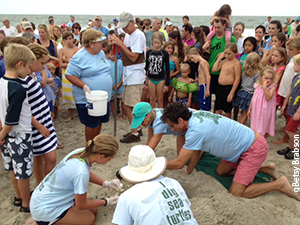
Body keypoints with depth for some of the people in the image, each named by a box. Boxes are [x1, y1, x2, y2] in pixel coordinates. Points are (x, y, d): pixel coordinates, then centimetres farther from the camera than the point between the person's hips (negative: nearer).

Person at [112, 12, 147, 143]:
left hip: (135, 75, -9)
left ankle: (135, 134, 2)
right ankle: (136, 129, 27)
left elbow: (133, 57, -18)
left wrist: (121, 44, -17)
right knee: (128, 105, 14)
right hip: (128, 75, 9)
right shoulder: (128, 36, 17)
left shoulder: (138, 35, -11)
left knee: (129, 106, -9)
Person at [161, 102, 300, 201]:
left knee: (236, 193, -11)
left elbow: (179, 163, -21)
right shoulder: (195, 115, -1)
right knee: (220, 172, 20)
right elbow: (196, 150, 10)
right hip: (244, 145, 10)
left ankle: (279, 184, 3)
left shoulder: (195, 131, -29)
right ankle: (265, 168, 24)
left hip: (255, 148, -10)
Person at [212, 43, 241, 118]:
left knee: (227, 111, 7)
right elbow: (214, 69, 5)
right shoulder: (224, 61, 9)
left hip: (229, 88, -7)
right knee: (218, 110, 12)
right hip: (219, 87, 7)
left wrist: (231, 93, -18)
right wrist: (219, 58, 4)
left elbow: (237, 79, -15)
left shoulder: (236, 63, -12)